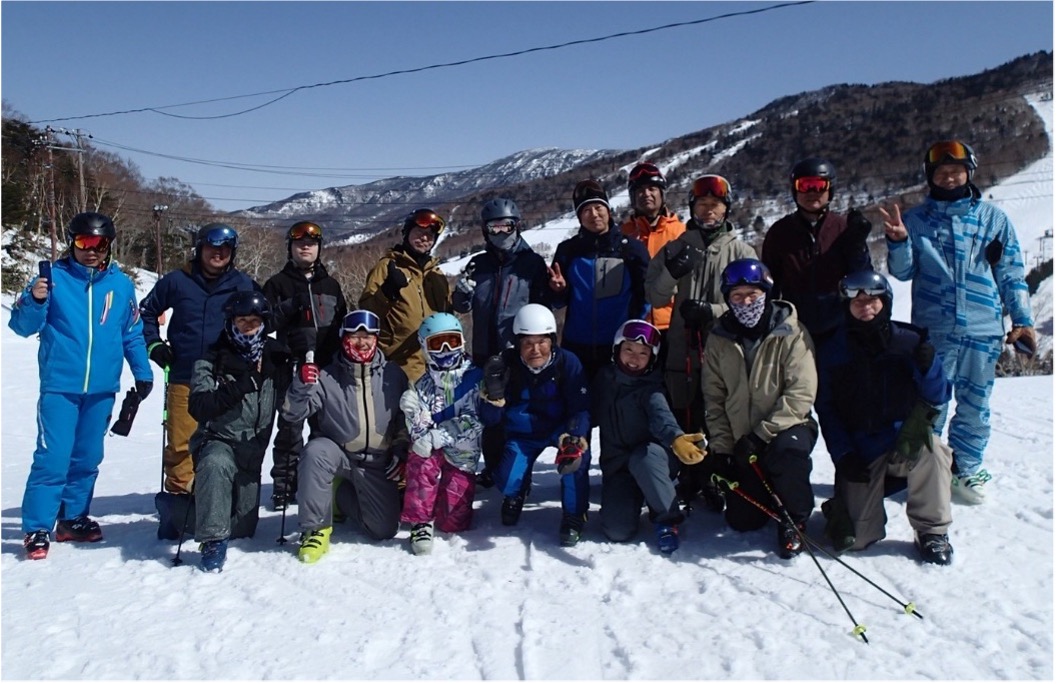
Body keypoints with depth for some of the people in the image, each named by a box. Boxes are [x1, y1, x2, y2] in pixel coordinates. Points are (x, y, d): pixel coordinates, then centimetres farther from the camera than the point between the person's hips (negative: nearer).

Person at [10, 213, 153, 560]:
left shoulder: (121, 284, 5)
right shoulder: (55, 278, -3)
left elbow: (133, 333, 14)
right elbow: (23, 326, -5)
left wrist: (142, 372, 12)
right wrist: (35, 300, -23)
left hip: (102, 388, 3)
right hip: (60, 386, -3)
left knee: (87, 459, 11)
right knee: (53, 459, -7)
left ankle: (73, 519, 24)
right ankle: (37, 529, 3)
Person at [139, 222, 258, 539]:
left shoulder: (244, 285, 7)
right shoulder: (177, 281, 7)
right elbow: (147, 311, 19)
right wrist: (154, 345, 8)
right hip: (184, 379, 0)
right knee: (180, 445, -2)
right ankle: (177, 501, 9)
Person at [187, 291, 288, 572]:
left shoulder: (276, 361, 0)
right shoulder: (212, 361, -9)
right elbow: (198, 408, -22)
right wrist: (238, 387, -32)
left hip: (253, 452, 4)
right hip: (218, 442, -4)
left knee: (243, 529, 12)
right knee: (216, 464, -40)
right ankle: (213, 539, -26)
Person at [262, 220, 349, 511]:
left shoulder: (331, 285, 18)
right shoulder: (278, 283, 8)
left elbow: (343, 323, 21)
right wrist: (291, 306, -15)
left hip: (327, 367, 3)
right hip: (292, 366, -3)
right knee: (290, 426, -3)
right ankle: (284, 484, 5)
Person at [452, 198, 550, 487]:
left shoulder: (533, 262, 2)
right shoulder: (478, 264, 13)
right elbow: (462, 307, 12)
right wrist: (463, 292, -10)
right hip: (485, 350, 3)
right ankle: (493, 467, 18)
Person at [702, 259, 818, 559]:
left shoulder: (791, 334, -12)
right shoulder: (718, 339, 0)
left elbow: (801, 393, -18)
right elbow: (714, 398, 2)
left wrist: (761, 434, -23)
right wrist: (721, 448, -4)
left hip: (787, 429, -3)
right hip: (741, 442, 4)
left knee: (788, 448, -38)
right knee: (742, 522, 1)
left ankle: (793, 520, -14)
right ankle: (772, 499, 35)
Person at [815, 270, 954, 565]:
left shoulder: (910, 341, -2)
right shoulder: (832, 350, 0)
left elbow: (939, 397, -4)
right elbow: (826, 409, 1)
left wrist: (928, 367, -24)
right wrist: (842, 456, -10)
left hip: (905, 444, 0)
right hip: (859, 453, 0)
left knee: (928, 447, -36)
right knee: (855, 539, -10)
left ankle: (932, 531, -13)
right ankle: (842, 506, 28)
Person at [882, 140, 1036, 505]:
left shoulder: (993, 217, 7)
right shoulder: (916, 219, 5)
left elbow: (1011, 274, 10)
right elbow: (903, 272, 1)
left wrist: (1022, 320, 6)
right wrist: (898, 242, -17)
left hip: (983, 330, 1)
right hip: (932, 329, -1)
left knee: (975, 406, 8)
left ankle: (967, 469, 21)